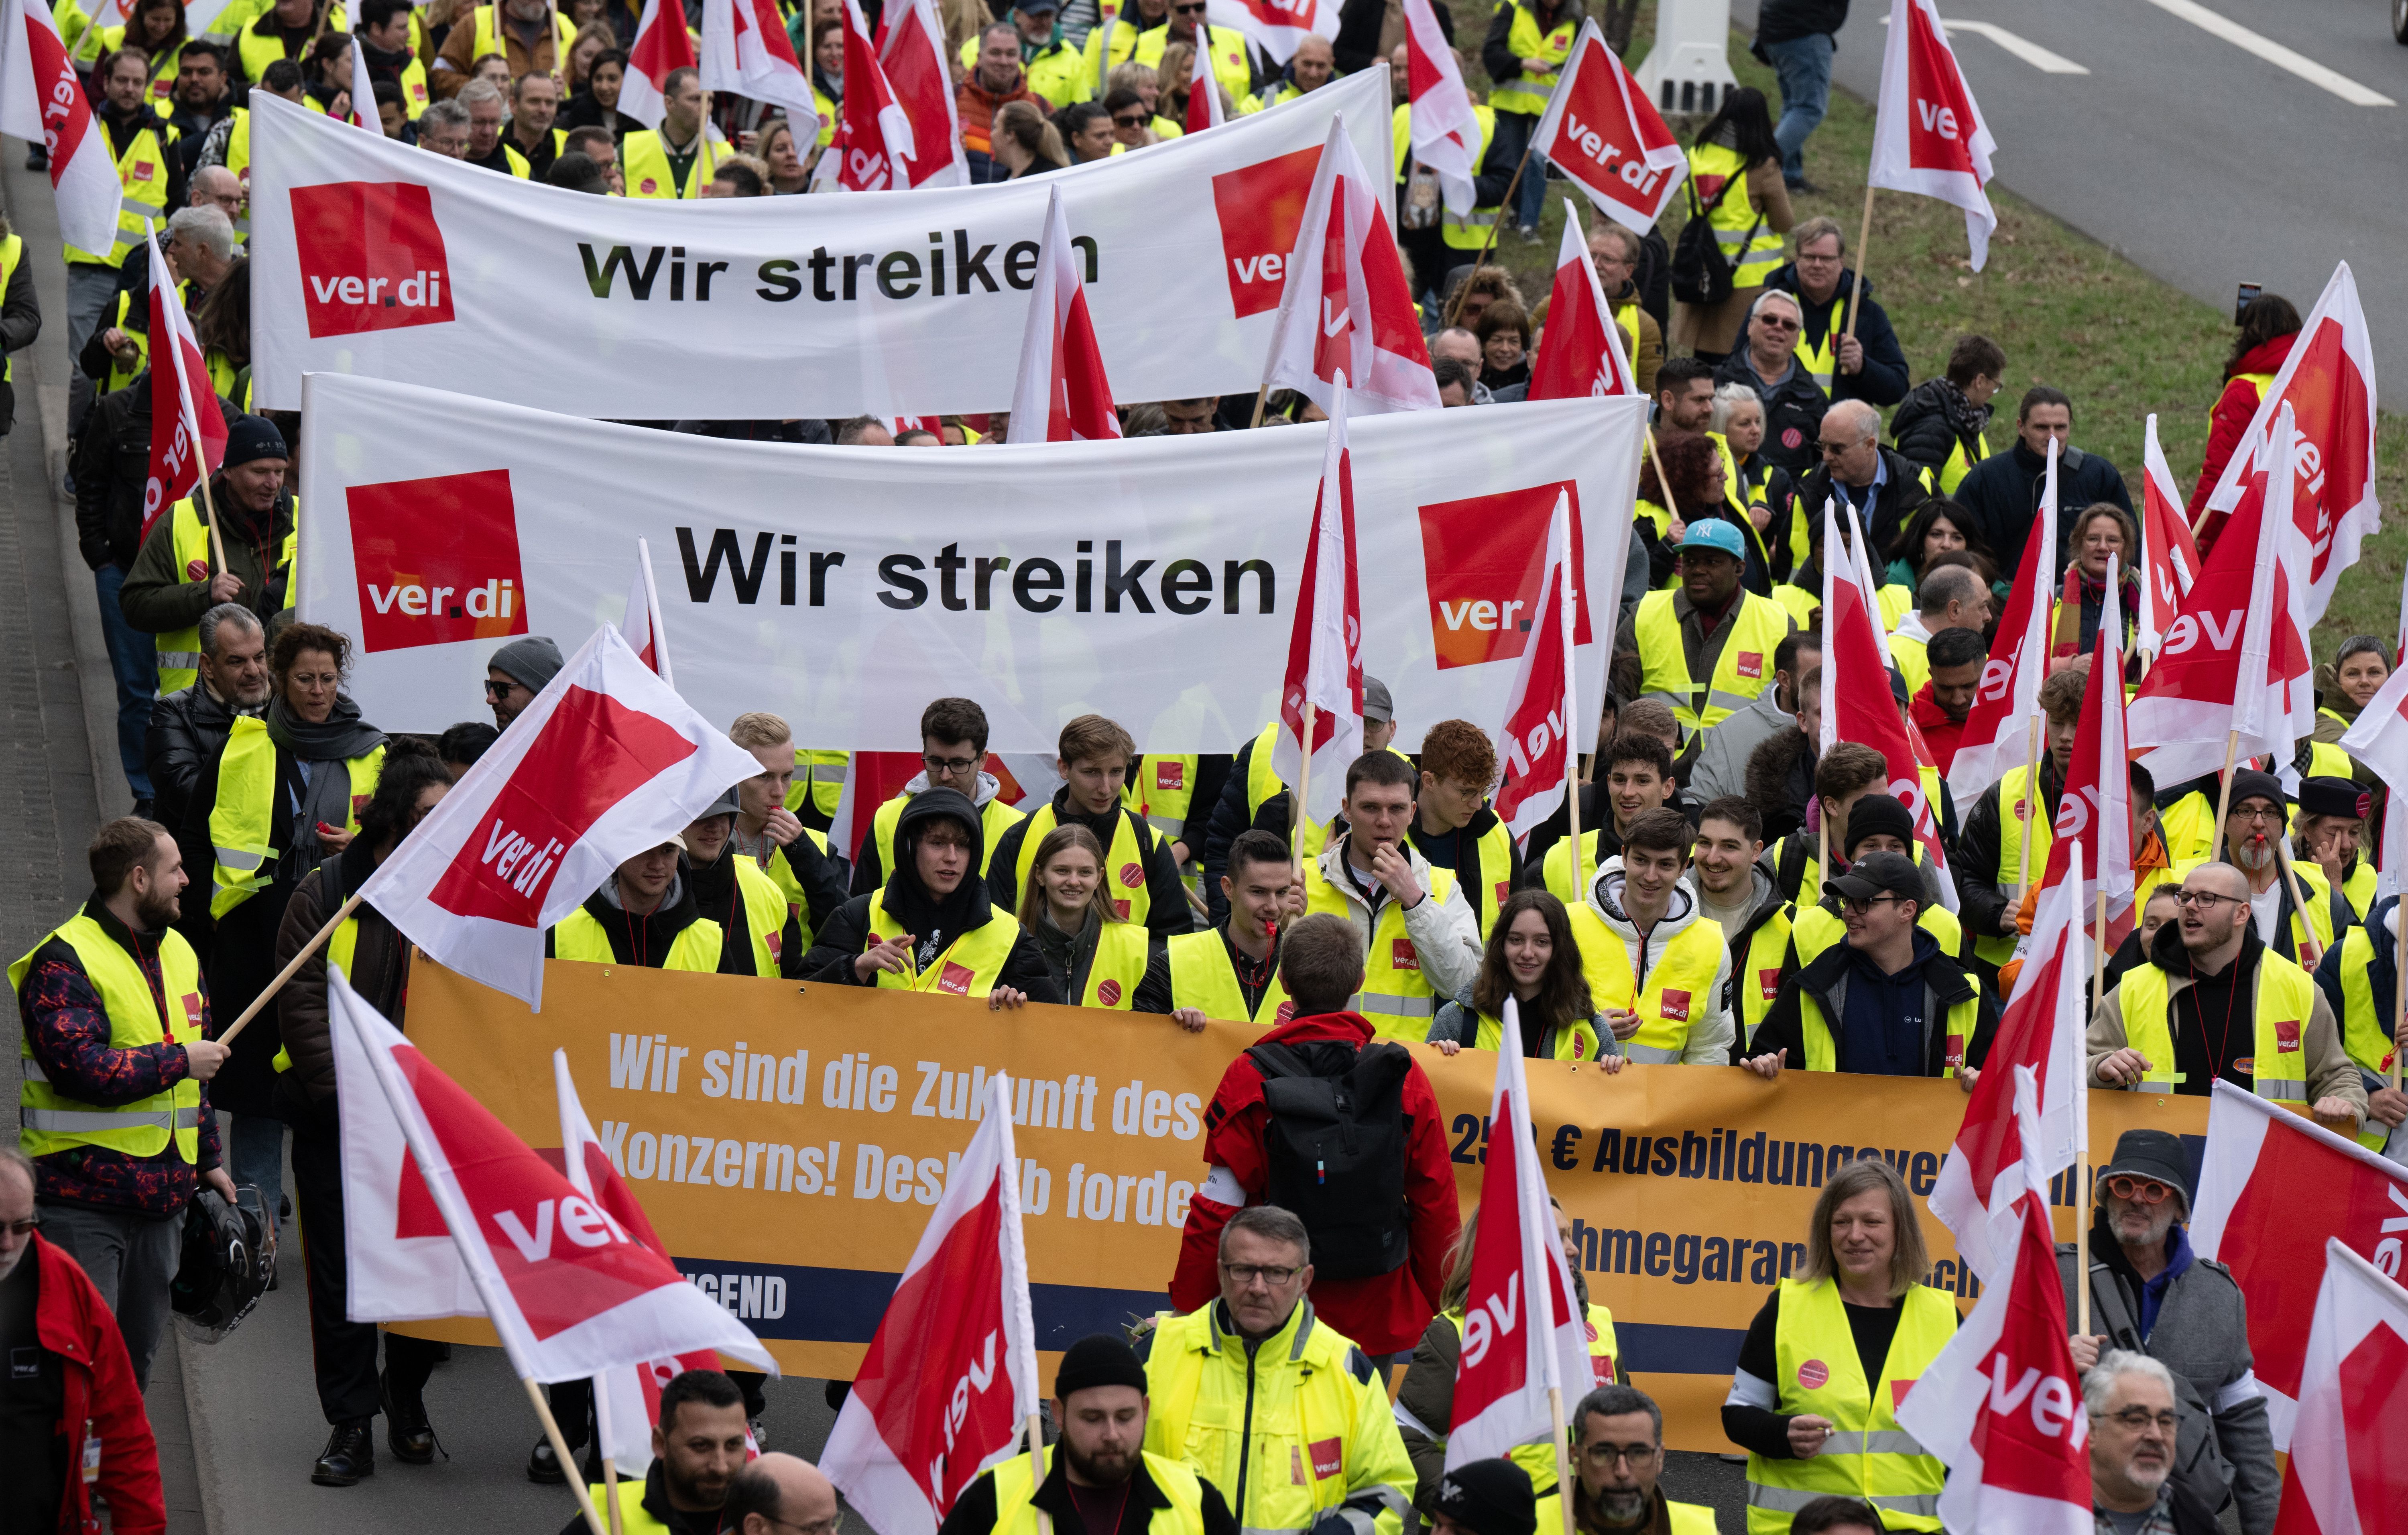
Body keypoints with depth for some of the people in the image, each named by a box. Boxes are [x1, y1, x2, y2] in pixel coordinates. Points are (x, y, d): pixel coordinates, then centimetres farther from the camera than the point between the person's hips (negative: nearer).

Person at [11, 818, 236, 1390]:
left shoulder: (178, 953, 14)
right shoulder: (63, 963, -13)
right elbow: (81, 1068, -26)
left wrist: (208, 1161, 23)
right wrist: (178, 1061, -16)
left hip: (162, 1191, 8)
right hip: (83, 1199, -8)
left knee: (139, 1350, 14)